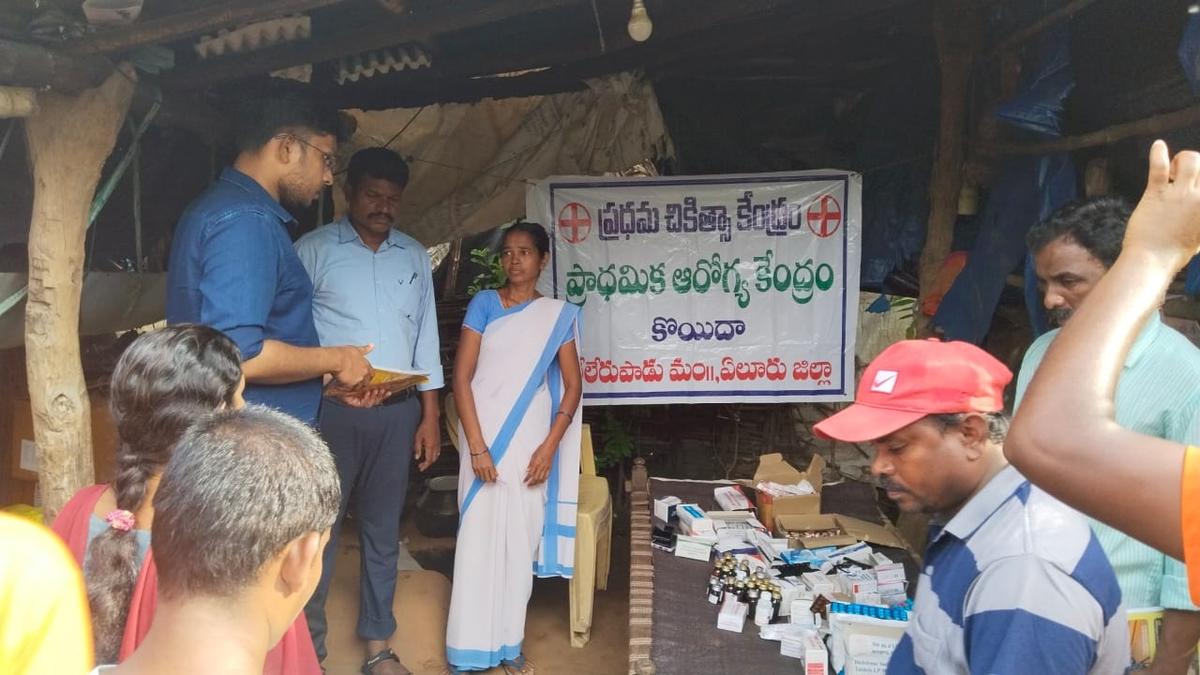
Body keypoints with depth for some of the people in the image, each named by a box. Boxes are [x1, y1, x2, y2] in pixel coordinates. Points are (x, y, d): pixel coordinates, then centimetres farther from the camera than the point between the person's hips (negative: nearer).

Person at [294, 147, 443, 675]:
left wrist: (429, 417, 7)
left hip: (398, 411, 4)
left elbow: (425, 340, 10)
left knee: (382, 529, 11)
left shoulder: (415, 257, 10)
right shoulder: (313, 249, -1)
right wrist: (329, 384, -18)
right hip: (332, 409, -3)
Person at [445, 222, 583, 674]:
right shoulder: (484, 304, 0)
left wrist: (549, 447, -6)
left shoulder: (558, 315, 4)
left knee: (521, 541, 6)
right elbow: (461, 377, -5)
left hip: (529, 444, 1)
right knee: (477, 539, 0)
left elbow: (572, 385, 4)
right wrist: (476, 446, -12)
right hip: (483, 440, -1)